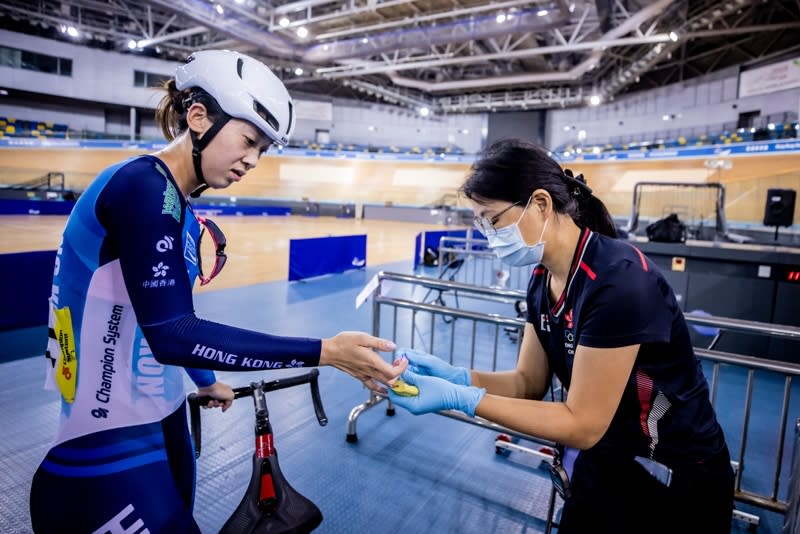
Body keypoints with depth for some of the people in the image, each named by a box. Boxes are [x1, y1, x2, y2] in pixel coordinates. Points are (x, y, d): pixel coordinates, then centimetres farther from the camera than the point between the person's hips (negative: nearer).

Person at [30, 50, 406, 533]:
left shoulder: (179, 208, 7)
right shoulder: (143, 186, -20)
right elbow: (172, 335, -27)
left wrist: (207, 382, 29)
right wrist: (326, 352, -28)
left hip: (159, 424, 9)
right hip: (106, 455, -9)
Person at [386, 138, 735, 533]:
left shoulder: (617, 280, -31)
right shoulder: (542, 280, -6)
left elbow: (583, 424, -27)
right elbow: (529, 382, -1)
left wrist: (460, 399, -30)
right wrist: (454, 376, -18)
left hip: (675, 485, -6)